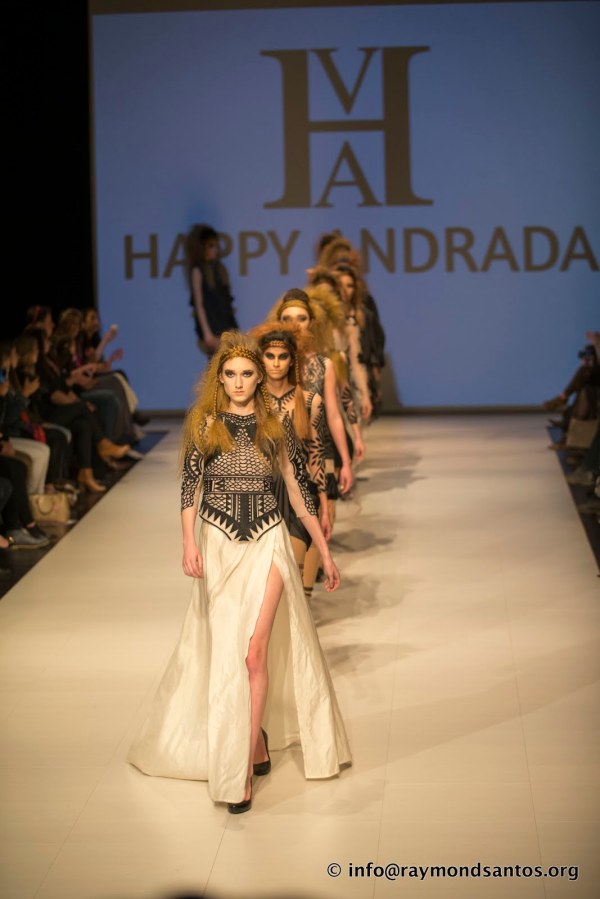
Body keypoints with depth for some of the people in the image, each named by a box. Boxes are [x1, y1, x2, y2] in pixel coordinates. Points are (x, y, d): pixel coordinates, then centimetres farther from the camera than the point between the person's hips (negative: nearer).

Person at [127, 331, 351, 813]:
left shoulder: (276, 428, 4)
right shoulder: (204, 424, 2)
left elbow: (300, 493, 8)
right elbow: (189, 486, -4)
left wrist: (326, 553, 9)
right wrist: (189, 543, -19)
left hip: (267, 545, -1)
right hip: (219, 546, 1)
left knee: (254, 651, -11)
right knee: (225, 654, 2)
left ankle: (243, 765, -6)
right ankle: (257, 744, 19)